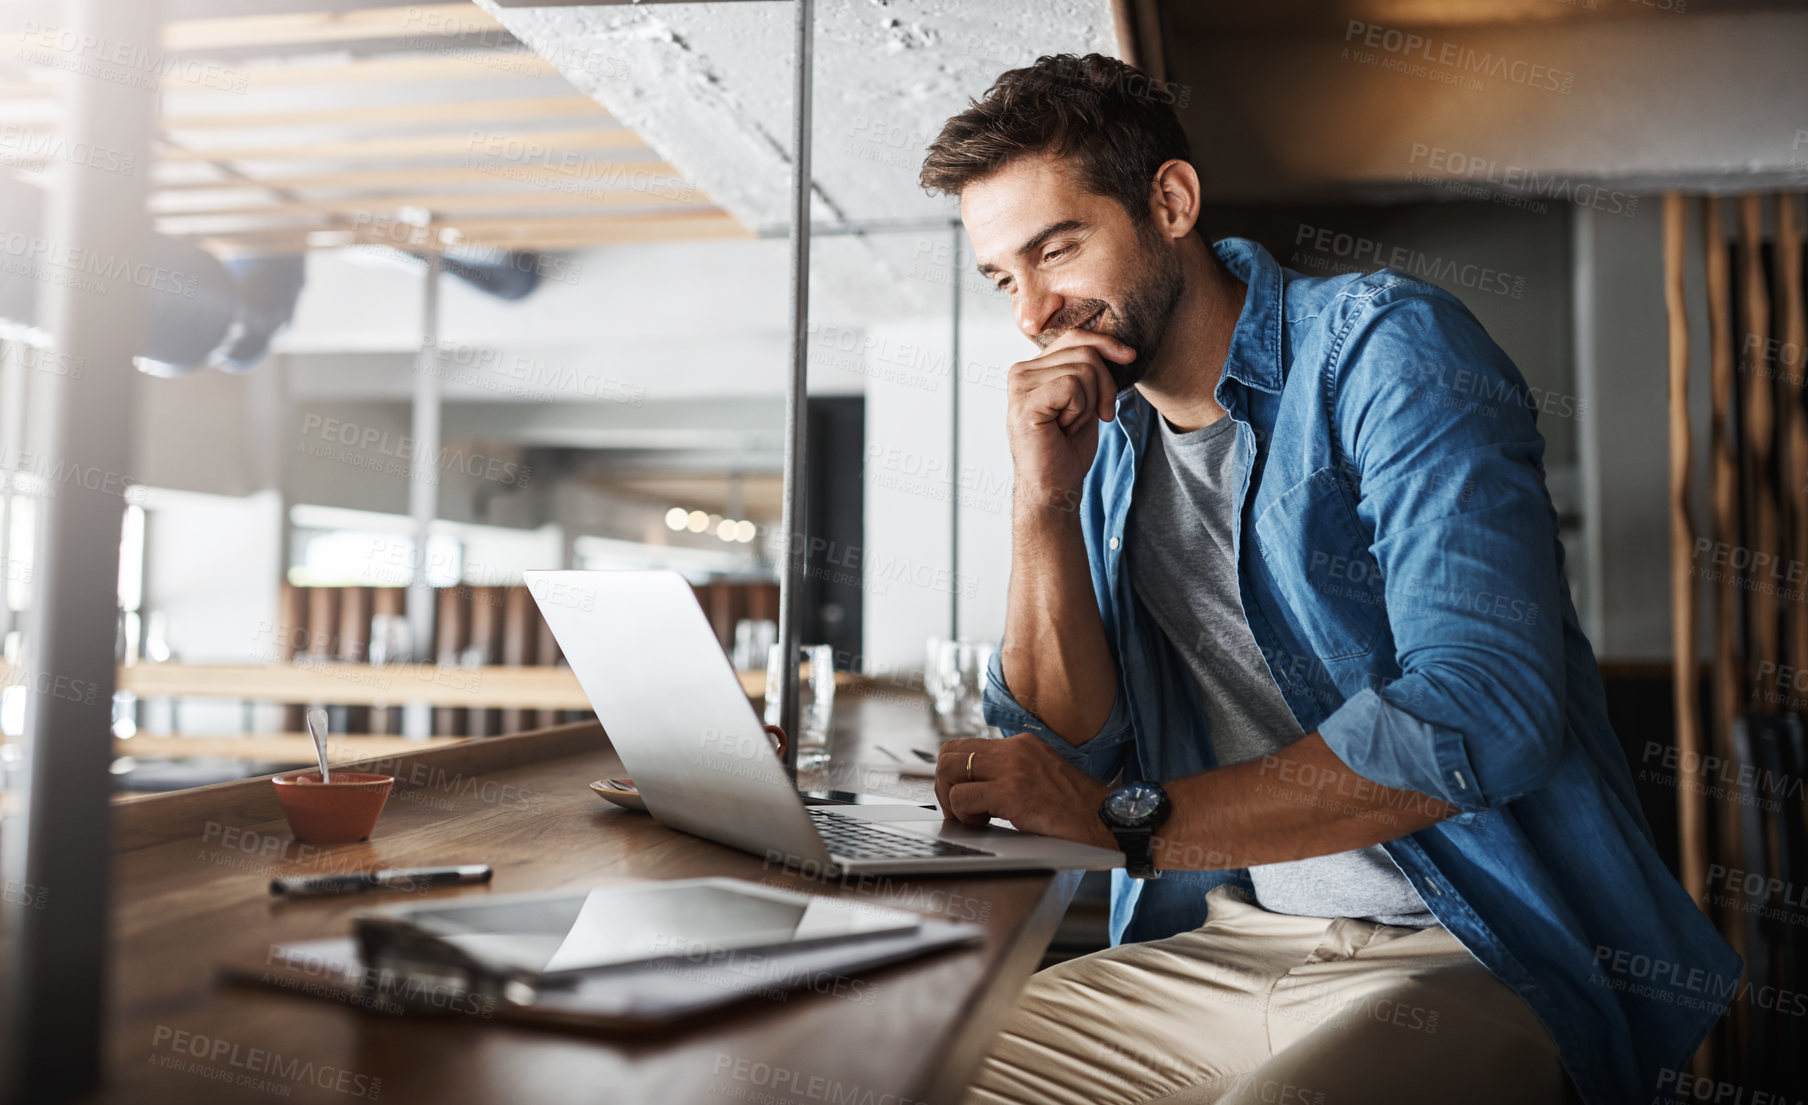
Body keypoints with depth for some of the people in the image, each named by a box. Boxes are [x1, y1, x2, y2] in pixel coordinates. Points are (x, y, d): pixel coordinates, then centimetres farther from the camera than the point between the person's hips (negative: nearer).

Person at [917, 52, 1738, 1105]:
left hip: (1471, 953, -5)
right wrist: (1044, 502, -9)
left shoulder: (1384, 346, -11)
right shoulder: (1100, 441, 8)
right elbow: (1073, 752, 3)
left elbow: (1478, 715, -24)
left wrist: (1126, 817, -21)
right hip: (1215, 948, 5)